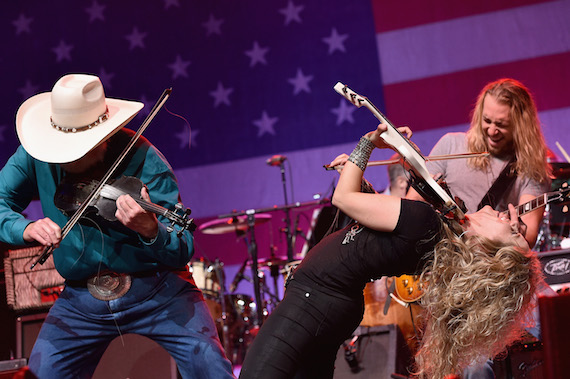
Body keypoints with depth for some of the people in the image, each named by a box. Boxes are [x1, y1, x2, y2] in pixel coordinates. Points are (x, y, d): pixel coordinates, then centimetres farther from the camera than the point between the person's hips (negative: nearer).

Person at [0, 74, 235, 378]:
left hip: (158, 290, -3)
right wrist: (25, 228, -27)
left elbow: (183, 253, -21)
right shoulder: (36, 154, -8)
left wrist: (151, 231, -44)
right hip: (80, 296, 3)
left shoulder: (144, 162, -19)